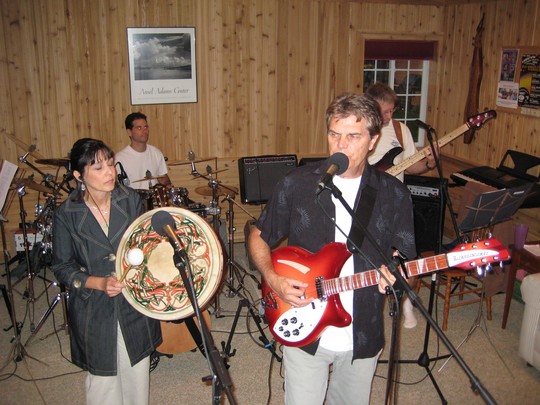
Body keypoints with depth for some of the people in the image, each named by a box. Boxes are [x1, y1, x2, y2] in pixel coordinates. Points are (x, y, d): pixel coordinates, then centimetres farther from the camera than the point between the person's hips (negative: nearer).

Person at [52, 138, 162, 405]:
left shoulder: (130, 200, -6)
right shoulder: (66, 215, -11)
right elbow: (62, 268, -5)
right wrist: (99, 283, -19)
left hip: (134, 305, 2)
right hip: (94, 312, -2)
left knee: (137, 374, 16)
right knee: (103, 380, 13)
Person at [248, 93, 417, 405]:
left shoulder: (394, 194, -5)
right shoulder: (296, 184, -8)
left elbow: (406, 258, 2)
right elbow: (259, 237, 3)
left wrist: (395, 273, -21)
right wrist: (274, 279, -13)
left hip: (363, 337, 2)